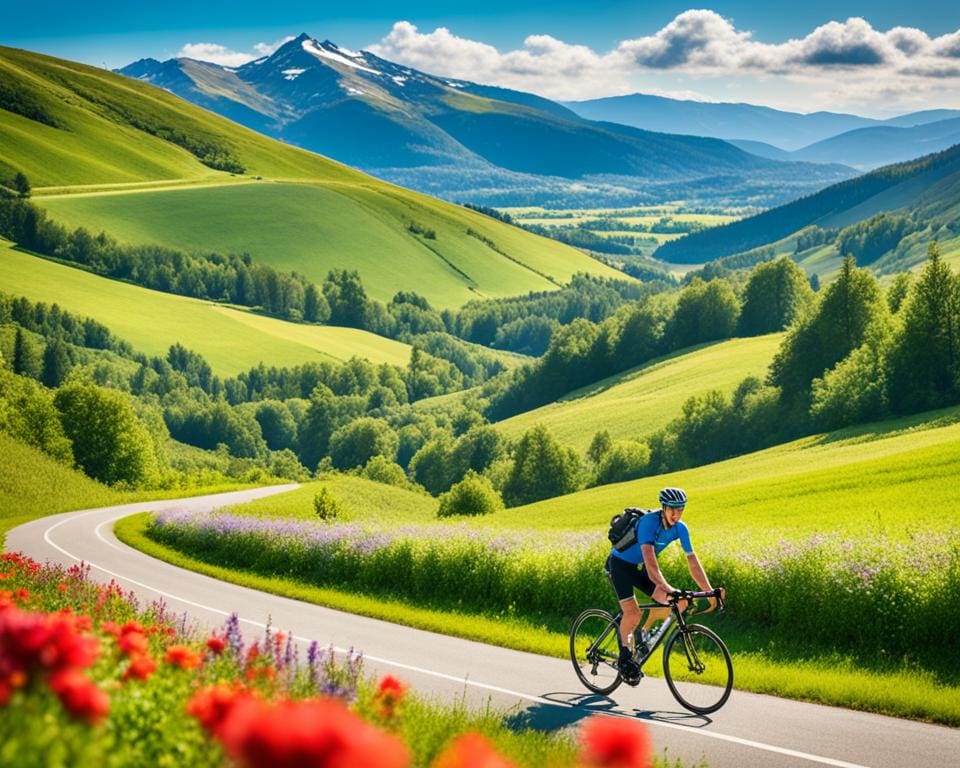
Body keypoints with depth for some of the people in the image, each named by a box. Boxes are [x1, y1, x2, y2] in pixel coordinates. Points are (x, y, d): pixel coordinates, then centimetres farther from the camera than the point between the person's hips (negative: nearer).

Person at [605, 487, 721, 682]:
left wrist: (709, 592, -16)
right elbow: (649, 559, -42)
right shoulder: (649, 522, -31)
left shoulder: (680, 529, -11)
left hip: (639, 568, 7)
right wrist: (665, 587, -53)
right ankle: (625, 657, -2)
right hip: (619, 564, -6)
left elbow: (693, 561, -8)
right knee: (633, 613, -24)